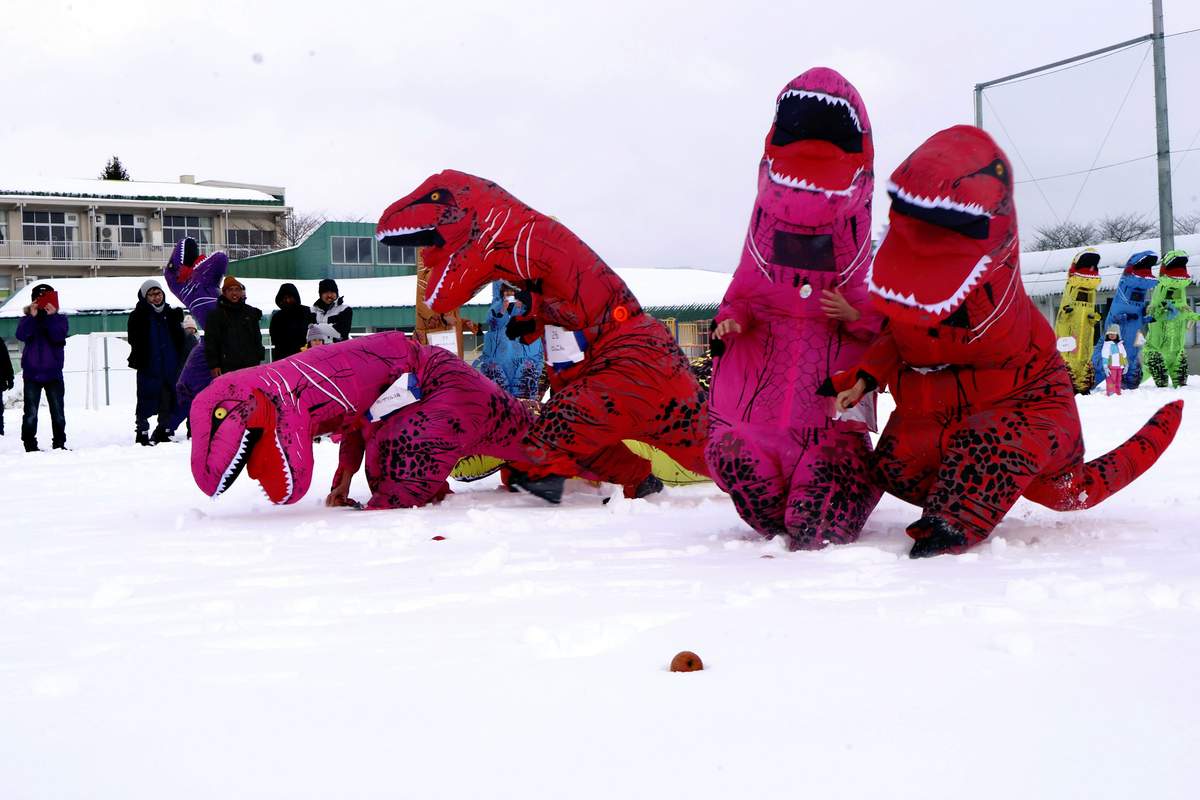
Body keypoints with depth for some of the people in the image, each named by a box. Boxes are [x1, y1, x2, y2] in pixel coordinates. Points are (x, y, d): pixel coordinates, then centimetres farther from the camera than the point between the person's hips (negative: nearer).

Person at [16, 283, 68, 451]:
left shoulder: (59, 319, 4)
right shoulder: (27, 320, 4)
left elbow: (58, 336, -14)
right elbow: (21, 335, -15)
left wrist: (51, 317, -21)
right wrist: (32, 317, -23)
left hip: (53, 373, 0)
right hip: (32, 374, 0)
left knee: (58, 412, 4)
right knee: (31, 412, 0)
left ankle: (59, 443, 13)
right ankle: (30, 444, 5)